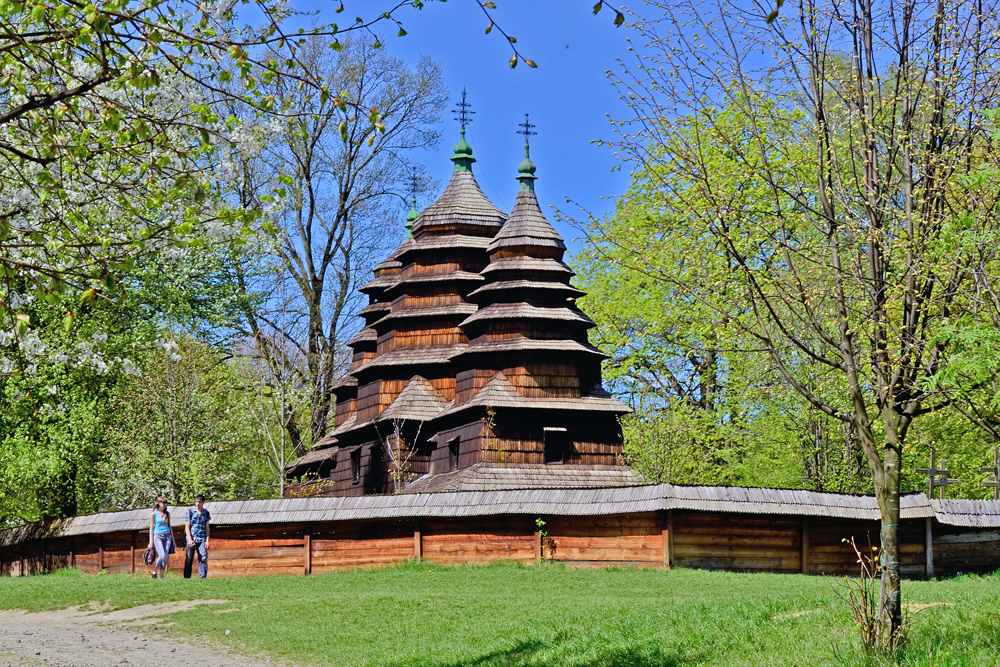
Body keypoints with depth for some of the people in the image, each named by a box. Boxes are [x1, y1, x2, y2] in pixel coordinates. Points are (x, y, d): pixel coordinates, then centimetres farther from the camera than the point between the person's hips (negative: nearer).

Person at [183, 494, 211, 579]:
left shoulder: (206, 513, 10)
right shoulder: (190, 511, 3)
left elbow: (207, 528, 11)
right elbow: (187, 526, 0)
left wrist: (207, 540, 1)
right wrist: (189, 539, -9)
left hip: (202, 539, 1)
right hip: (191, 538, -1)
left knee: (203, 558, -9)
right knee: (189, 558, -1)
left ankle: (202, 577, -8)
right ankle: (187, 577, 6)